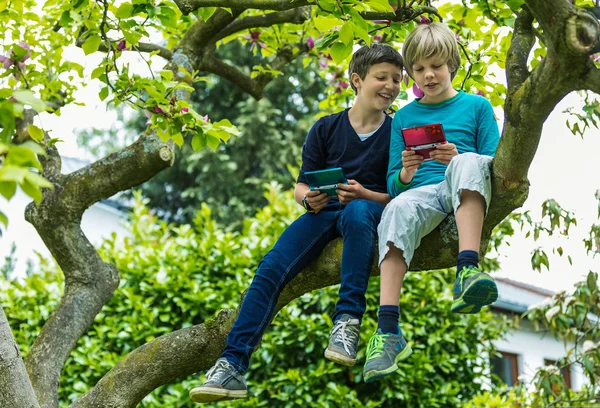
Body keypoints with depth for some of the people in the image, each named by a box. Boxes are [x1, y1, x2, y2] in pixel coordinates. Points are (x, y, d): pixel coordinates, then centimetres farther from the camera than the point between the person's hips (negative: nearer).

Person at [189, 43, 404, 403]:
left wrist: (364, 195, -17)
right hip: (323, 211, 2)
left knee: (358, 211, -41)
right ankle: (232, 366, -28)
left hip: (370, 210, -2)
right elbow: (301, 187, 11)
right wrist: (309, 197, -13)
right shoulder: (326, 129, 10)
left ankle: (348, 320, -40)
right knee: (272, 268, -23)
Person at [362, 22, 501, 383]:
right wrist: (404, 175, -7)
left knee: (469, 164, -36)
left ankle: (468, 271, -53)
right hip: (422, 193, 1)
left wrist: (457, 160, -12)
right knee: (397, 209, -35)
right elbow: (393, 184, 18)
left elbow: (493, 162, 8)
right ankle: (388, 332, -47)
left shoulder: (477, 106, 16)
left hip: (469, 193, -1)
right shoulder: (404, 116, 21)